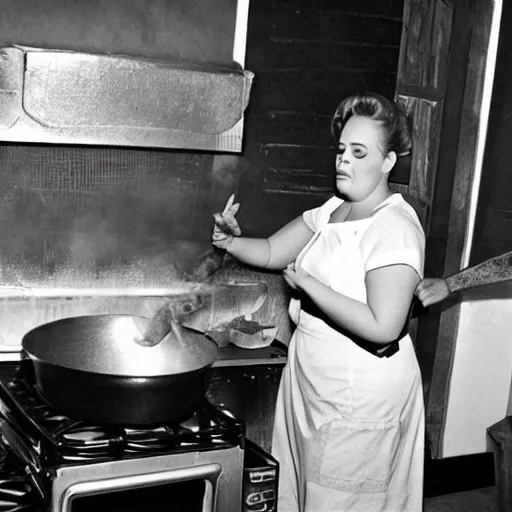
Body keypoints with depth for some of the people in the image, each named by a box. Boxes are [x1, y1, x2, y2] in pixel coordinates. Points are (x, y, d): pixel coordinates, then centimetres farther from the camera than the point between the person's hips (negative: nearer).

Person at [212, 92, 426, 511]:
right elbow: (271, 252, 9)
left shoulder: (396, 228, -20)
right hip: (311, 376, 8)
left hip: (360, 394, -8)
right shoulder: (332, 210, 5)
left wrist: (308, 283, -23)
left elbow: (383, 328, -29)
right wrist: (233, 242, -12)